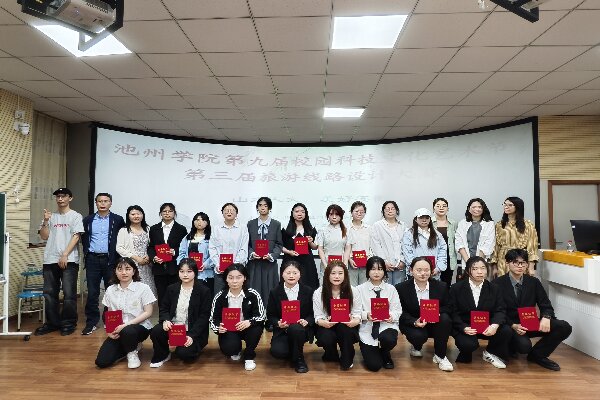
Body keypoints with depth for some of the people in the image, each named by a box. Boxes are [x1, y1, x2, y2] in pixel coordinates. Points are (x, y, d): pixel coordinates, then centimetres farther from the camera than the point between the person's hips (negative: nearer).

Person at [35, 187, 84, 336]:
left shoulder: (76, 216, 3)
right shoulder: (51, 216, 14)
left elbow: (76, 237, -5)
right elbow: (44, 236, 10)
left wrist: (65, 255, -12)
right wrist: (45, 221, -5)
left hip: (69, 260, -5)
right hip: (50, 260, 5)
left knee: (69, 294, -3)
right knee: (49, 293, 9)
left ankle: (69, 323, 8)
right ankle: (52, 323, 21)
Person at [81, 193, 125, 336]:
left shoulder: (117, 220, 2)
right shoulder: (88, 220, 9)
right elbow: (84, 238, 16)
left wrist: (117, 254, 0)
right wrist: (86, 252, 8)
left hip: (110, 260, -2)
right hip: (93, 260, 2)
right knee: (92, 292, 4)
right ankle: (91, 322, 14)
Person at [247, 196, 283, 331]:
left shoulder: (276, 224, 5)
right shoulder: (250, 224, 8)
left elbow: (279, 244, 4)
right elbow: (247, 243, 8)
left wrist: (271, 255, -12)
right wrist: (252, 253, -10)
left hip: (270, 263, 0)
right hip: (254, 262, 1)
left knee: (269, 291, 4)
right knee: (254, 291, 2)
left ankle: (270, 321, 12)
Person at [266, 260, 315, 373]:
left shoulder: (308, 291, 2)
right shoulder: (275, 292, 2)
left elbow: (313, 313, 3)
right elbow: (270, 315, 5)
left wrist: (307, 321, -18)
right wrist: (278, 323, -16)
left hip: (301, 329, -1)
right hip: (282, 330, 1)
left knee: (295, 329, -37)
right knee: (277, 351, -28)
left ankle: (298, 359, -6)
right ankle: (292, 353, 12)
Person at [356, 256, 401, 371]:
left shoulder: (391, 289, 4)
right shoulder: (360, 289, -1)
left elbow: (397, 310, 1)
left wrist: (391, 316, -20)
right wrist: (366, 315, -23)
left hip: (386, 325, 1)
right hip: (367, 329, -1)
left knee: (389, 340, -34)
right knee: (374, 366, -12)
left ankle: (385, 354, 6)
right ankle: (371, 353, 28)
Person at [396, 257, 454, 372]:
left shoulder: (441, 286, -4)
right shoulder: (401, 288, -10)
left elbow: (447, 307, 1)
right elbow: (401, 312, -7)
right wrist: (414, 322, -26)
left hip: (434, 323, 2)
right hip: (412, 324, -2)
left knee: (445, 319, -29)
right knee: (418, 336, -33)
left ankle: (440, 355, -8)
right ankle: (416, 347, 11)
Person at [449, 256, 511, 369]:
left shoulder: (493, 288, 3)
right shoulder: (456, 288, -7)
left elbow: (500, 310, -3)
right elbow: (453, 313, -7)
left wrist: (495, 325, -24)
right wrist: (464, 328, -25)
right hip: (465, 327, -4)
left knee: (506, 331, -22)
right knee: (469, 344, -32)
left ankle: (490, 353, 8)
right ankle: (465, 354, 9)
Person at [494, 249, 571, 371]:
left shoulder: (534, 282, 6)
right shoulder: (498, 284, -7)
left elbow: (546, 306, 6)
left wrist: (546, 317, -18)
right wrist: (513, 326, -24)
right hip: (509, 326, -5)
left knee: (564, 327, -15)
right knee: (524, 345, -34)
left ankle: (537, 355, 3)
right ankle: (511, 346, 6)